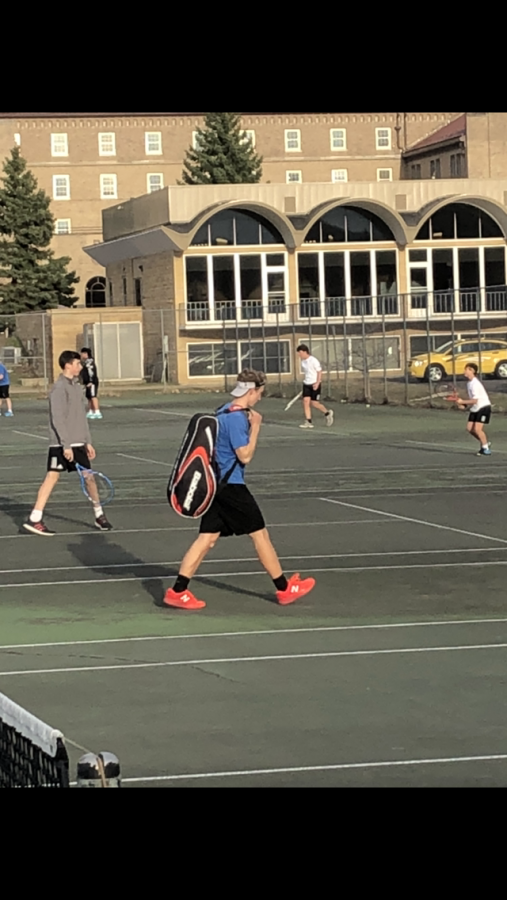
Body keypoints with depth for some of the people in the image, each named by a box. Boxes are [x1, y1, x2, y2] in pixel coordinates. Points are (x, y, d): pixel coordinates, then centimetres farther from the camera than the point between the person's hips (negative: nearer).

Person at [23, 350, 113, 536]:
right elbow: (57, 419, -17)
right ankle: (34, 519, -9)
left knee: (89, 477, 8)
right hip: (61, 444, -8)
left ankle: (99, 516, 21)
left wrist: (88, 442, 19)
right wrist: (66, 445, -21)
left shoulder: (76, 386, 14)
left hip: (78, 443, 8)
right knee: (52, 477, -9)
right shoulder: (59, 388, -12)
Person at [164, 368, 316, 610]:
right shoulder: (238, 418, -17)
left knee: (207, 537, 5)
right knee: (260, 534, 2)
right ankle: (284, 589, 12)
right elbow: (245, 456, -18)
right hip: (231, 487, -9)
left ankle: (177, 591, -3)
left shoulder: (223, 411, 13)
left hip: (215, 484, 9)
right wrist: (255, 427, -12)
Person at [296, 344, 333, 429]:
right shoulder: (303, 361, 9)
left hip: (315, 384, -7)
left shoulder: (313, 361, -14)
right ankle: (308, 422, -7)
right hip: (306, 384, 7)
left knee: (314, 403, -4)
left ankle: (327, 413, 22)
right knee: (306, 401, -7)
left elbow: (319, 372, -12)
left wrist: (317, 383, -20)